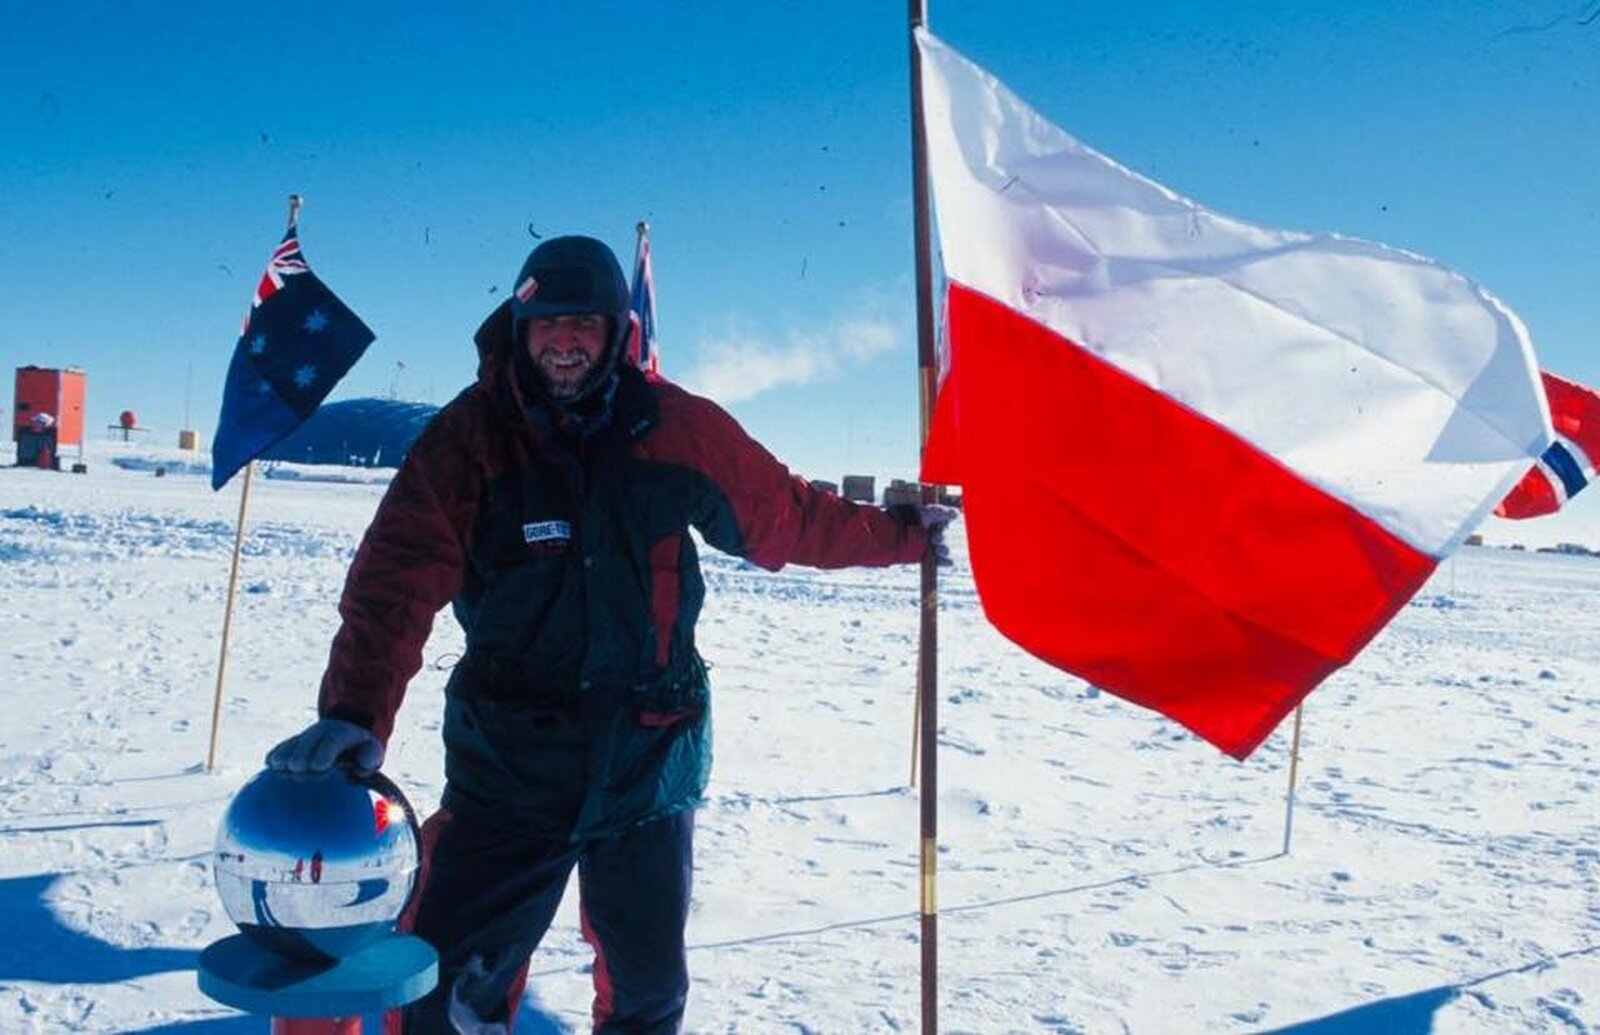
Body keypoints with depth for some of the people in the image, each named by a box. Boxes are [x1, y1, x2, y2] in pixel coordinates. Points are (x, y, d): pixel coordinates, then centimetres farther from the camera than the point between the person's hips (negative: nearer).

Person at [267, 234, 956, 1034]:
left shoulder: (681, 429, -4)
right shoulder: (470, 435, -9)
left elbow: (788, 517, 9)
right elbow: (399, 579, -20)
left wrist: (900, 536, 17)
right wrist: (356, 712, -33)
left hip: (651, 760, 2)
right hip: (508, 760, -1)